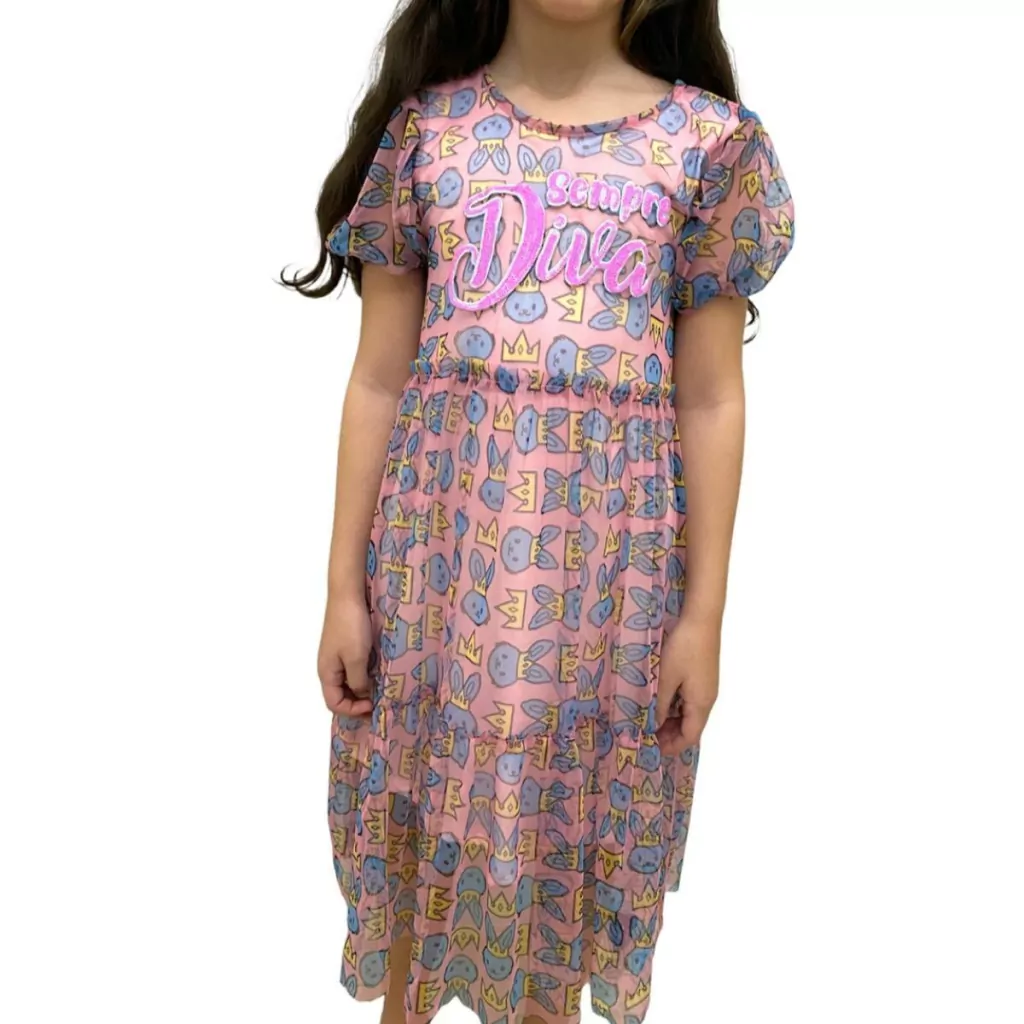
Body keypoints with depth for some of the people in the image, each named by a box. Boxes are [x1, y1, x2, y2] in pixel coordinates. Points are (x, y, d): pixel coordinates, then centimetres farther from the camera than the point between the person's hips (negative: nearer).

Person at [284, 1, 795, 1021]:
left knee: (567, 815, 13)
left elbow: (710, 402, 0)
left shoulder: (707, 140, 1)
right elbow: (377, 380, 2)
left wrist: (705, 612, 0)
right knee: (421, 802, 15)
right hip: (439, 544, 1)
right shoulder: (426, 126, 3)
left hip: (608, 559, 0)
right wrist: (345, 582, 2)